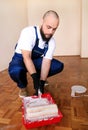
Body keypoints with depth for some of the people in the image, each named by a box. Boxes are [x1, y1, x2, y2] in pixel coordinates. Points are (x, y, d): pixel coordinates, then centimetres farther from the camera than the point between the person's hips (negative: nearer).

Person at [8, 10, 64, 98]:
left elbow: (46, 63, -18)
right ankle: (23, 87, -3)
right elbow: (26, 57, -36)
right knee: (15, 71, -39)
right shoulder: (28, 32, -29)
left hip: (36, 60, 5)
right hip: (21, 59, -4)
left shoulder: (52, 42, -14)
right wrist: (35, 78, -43)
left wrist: (42, 83, -25)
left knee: (59, 66, -10)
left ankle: (40, 78, 15)